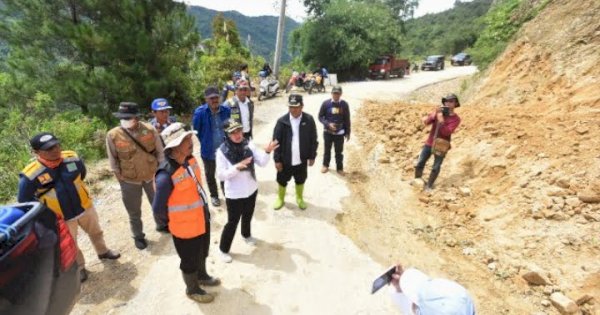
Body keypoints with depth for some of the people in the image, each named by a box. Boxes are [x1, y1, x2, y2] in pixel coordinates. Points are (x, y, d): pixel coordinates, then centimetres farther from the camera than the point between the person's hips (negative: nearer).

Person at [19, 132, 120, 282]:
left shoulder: (73, 158, -15)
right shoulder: (30, 175, -26)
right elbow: (24, 201, -12)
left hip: (85, 207, 3)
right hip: (61, 218, -3)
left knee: (96, 232, 25)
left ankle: (103, 251, 52)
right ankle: (79, 267, 44)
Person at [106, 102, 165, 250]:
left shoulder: (150, 130, -15)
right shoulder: (113, 135, -16)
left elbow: (160, 152, -4)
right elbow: (113, 160, -5)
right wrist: (120, 178, -4)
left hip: (152, 175, 1)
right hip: (129, 180, -1)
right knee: (134, 211, 14)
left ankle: (161, 225, 48)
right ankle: (138, 236, 38)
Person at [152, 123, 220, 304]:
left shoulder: (190, 160, -8)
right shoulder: (166, 175, -33)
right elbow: (158, 208, -23)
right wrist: (172, 223, -5)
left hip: (202, 219, 7)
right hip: (185, 227, -7)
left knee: (202, 253, 30)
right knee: (190, 261, 19)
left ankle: (202, 276, 57)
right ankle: (192, 289, 46)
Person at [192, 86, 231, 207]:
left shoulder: (226, 110, -11)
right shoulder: (200, 112, -19)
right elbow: (196, 130, -5)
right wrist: (205, 143, 3)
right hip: (209, 150, -1)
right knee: (210, 175, 19)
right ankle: (214, 196, 42)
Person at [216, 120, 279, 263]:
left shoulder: (249, 145, -9)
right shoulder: (222, 151, -19)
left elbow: (262, 162, -8)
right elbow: (221, 175, -19)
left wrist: (267, 152, -27)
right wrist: (237, 167, -32)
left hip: (251, 190, 4)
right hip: (234, 194, -4)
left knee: (248, 216, 26)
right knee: (232, 222, 8)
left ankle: (246, 234, 56)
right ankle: (224, 249, 31)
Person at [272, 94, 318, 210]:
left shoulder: (309, 120, -9)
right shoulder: (282, 121, -12)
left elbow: (313, 140, -1)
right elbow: (276, 141, -8)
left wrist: (312, 156, 1)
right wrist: (277, 159, -8)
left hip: (301, 159, 1)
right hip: (285, 159, -1)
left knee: (300, 180, 20)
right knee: (282, 180, 16)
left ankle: (299, 198, 44)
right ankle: (280, 199, 41)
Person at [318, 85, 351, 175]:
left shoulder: (344, 104, -6)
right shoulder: (326, 103, -9)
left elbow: (347, 120, 1)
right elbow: (320, 116, -3)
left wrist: (347, 133, 3)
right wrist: (328, 124, -19)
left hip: (340, 133, 0)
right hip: (327, 132, 0)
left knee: (339, 152, 9)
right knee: (327, 150, 16)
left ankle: (340, 168, 25)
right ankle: (325, 165, 36)